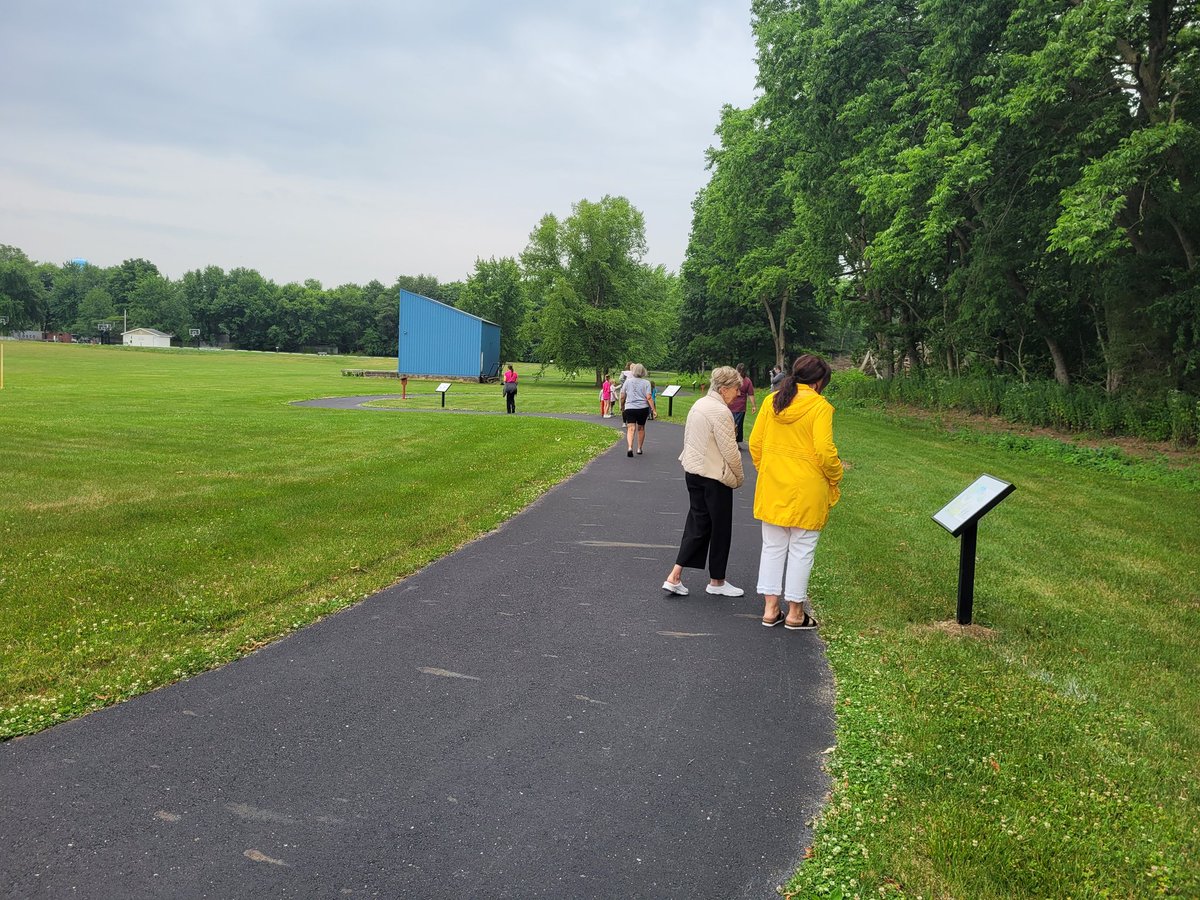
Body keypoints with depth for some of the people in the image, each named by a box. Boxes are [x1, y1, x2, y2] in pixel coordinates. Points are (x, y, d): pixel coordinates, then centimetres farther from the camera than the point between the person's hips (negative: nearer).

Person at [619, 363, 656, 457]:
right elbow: (649, 397, -10)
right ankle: (639, 449, 26)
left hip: (630, 408, 0)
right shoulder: (646, 383, -1)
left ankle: (629, 447, -29)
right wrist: (653, 409, -8)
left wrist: (622, 407, 18)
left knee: (630, 428, -7)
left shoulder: (627, 381, 3)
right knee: (641, 428, 17)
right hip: (643, 408, 0)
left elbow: (622, 397, 4)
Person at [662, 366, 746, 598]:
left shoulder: (698, 405, 9)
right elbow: (730, 451, -19)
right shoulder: (721, 412, -20)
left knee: (697, 524, 13)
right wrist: (739, 476, -3)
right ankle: (716, 581, 20)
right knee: (720, 528, 7)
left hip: (693, 472, 9)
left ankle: (675, 576, 7)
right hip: (715, 477, -9)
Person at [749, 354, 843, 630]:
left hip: (772, 486, 5)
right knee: (801, 550, 7)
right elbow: (824, 450, -18)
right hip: (806, 490, -5)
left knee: (772, 547, 14)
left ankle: (770, 609, 19)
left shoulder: (772, 401, 3)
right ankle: (795, 614, 15)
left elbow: (754, 443, 5)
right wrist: (836, 478, -1)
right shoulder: (820, 406, -11)